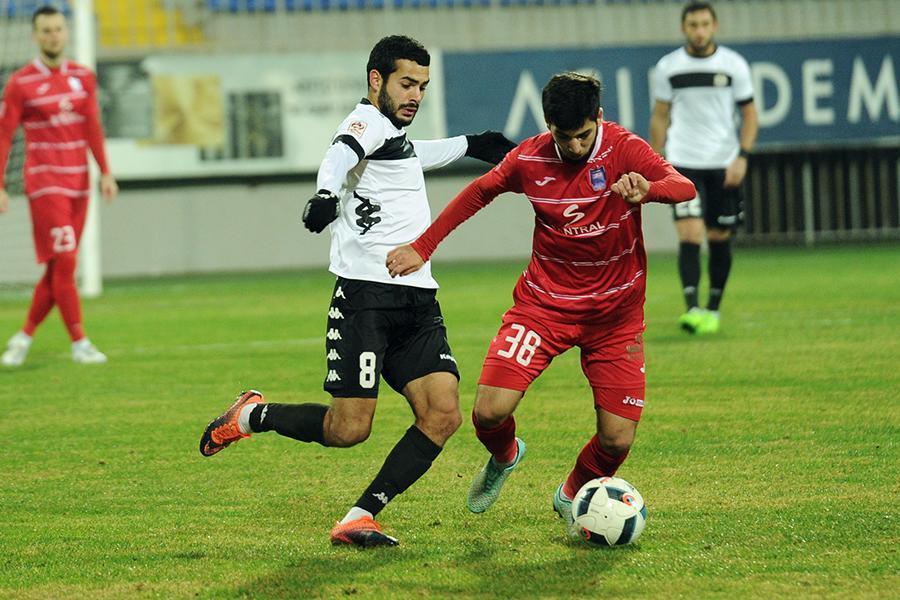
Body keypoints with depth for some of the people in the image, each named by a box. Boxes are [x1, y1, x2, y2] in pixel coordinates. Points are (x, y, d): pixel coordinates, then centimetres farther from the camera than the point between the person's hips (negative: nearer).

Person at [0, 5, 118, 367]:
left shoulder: (83, 78, 8)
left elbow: (93, 128, 12)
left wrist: (105, 172, 4)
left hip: (78, 182, 5)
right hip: (44, 183, -5)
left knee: (59, 268, 7)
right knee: (64, 262, -11)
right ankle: (79, 344, -8)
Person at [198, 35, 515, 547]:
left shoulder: (395, 134, 25)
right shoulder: (369, 121, -2)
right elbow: (341, 154, -26)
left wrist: (469, 145, 60)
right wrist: (326, 193, -47)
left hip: (419, 298, 9)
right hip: (367, 292, -9)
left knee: (443, 415, -10)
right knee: (349, 428, -12)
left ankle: (360, 519, -6)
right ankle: (252, 416, 15)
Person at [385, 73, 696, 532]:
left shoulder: (624, 150, -16)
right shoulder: (530, 159, -8)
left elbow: (684, 187, -33)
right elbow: (480, 191, 12)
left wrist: (647, 190, -56)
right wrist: (422, 248, 10)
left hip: (615, 313, -1)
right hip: (544, 301, 1)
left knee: (617, 439, -8)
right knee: (489, 412, -17)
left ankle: (573, 496, 27)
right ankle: (504, 457, 22)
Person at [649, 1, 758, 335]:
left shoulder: (734, 65, -1)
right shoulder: (668, 67, 1)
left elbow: (749, 115, 4)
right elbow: (660, 116, 10)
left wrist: (742, 156, -9)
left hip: (724, 165, 1)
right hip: (683, 163, -1)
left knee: (719, 238, 7)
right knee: (690, 235, -15)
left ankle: (714, 308, 22)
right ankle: (692, 308, -22)